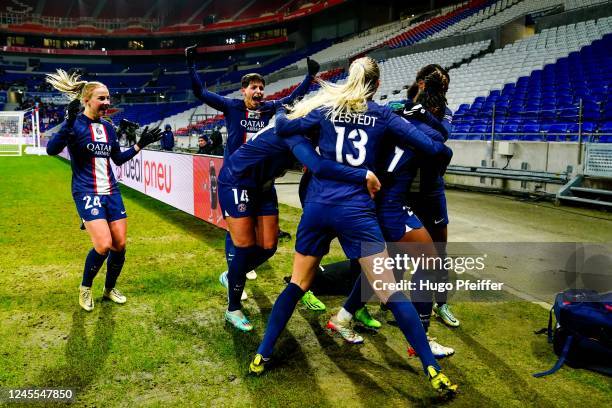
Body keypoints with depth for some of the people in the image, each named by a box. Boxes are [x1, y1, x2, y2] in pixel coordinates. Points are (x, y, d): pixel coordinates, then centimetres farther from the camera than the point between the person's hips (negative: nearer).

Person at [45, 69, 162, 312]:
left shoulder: (108, 127, 11)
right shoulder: (76, 124, -8)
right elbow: (51, 150, -23)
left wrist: (140, 145, 13)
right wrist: (69, 123, -35)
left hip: (111, 192, 6)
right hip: (86, 192, -6)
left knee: (120, 244, 4)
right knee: (104, 245, -17)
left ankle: (110, 289, 27)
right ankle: (85, 288, 11)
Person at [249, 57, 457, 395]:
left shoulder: (326, 107, 8)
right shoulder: (382, 115, 5)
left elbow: (284, 128, 2)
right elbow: (432, 148, 2)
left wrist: (280, 115, 25)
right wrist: (442, 149, 26)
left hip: (318, 207, 2)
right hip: (356, 211, -2)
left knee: (297, 284, 17)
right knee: (390, 290, 1)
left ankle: (262, 355, 23)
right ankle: (432, 369, 3)